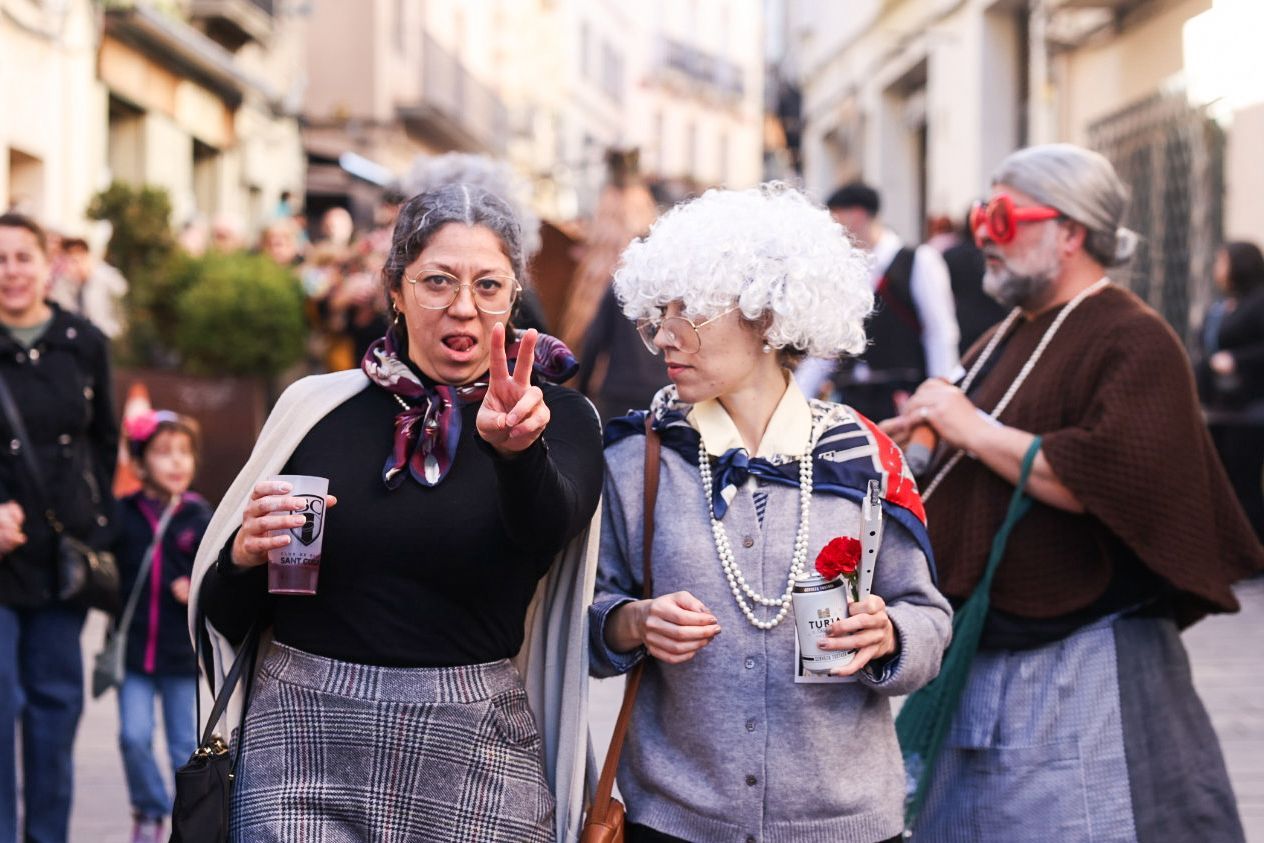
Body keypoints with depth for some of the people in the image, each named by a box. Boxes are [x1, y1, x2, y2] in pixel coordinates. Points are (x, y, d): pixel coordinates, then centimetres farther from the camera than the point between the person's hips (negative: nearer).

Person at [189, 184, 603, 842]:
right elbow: (221, 613, 9)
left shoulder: (556, 418, -1)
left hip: (469, 760, -1)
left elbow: (547, 528, -23)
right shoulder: (318, 407, 3)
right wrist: (244, 555, -12)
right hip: (303, 741, 1)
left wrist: (517, 447, -42)